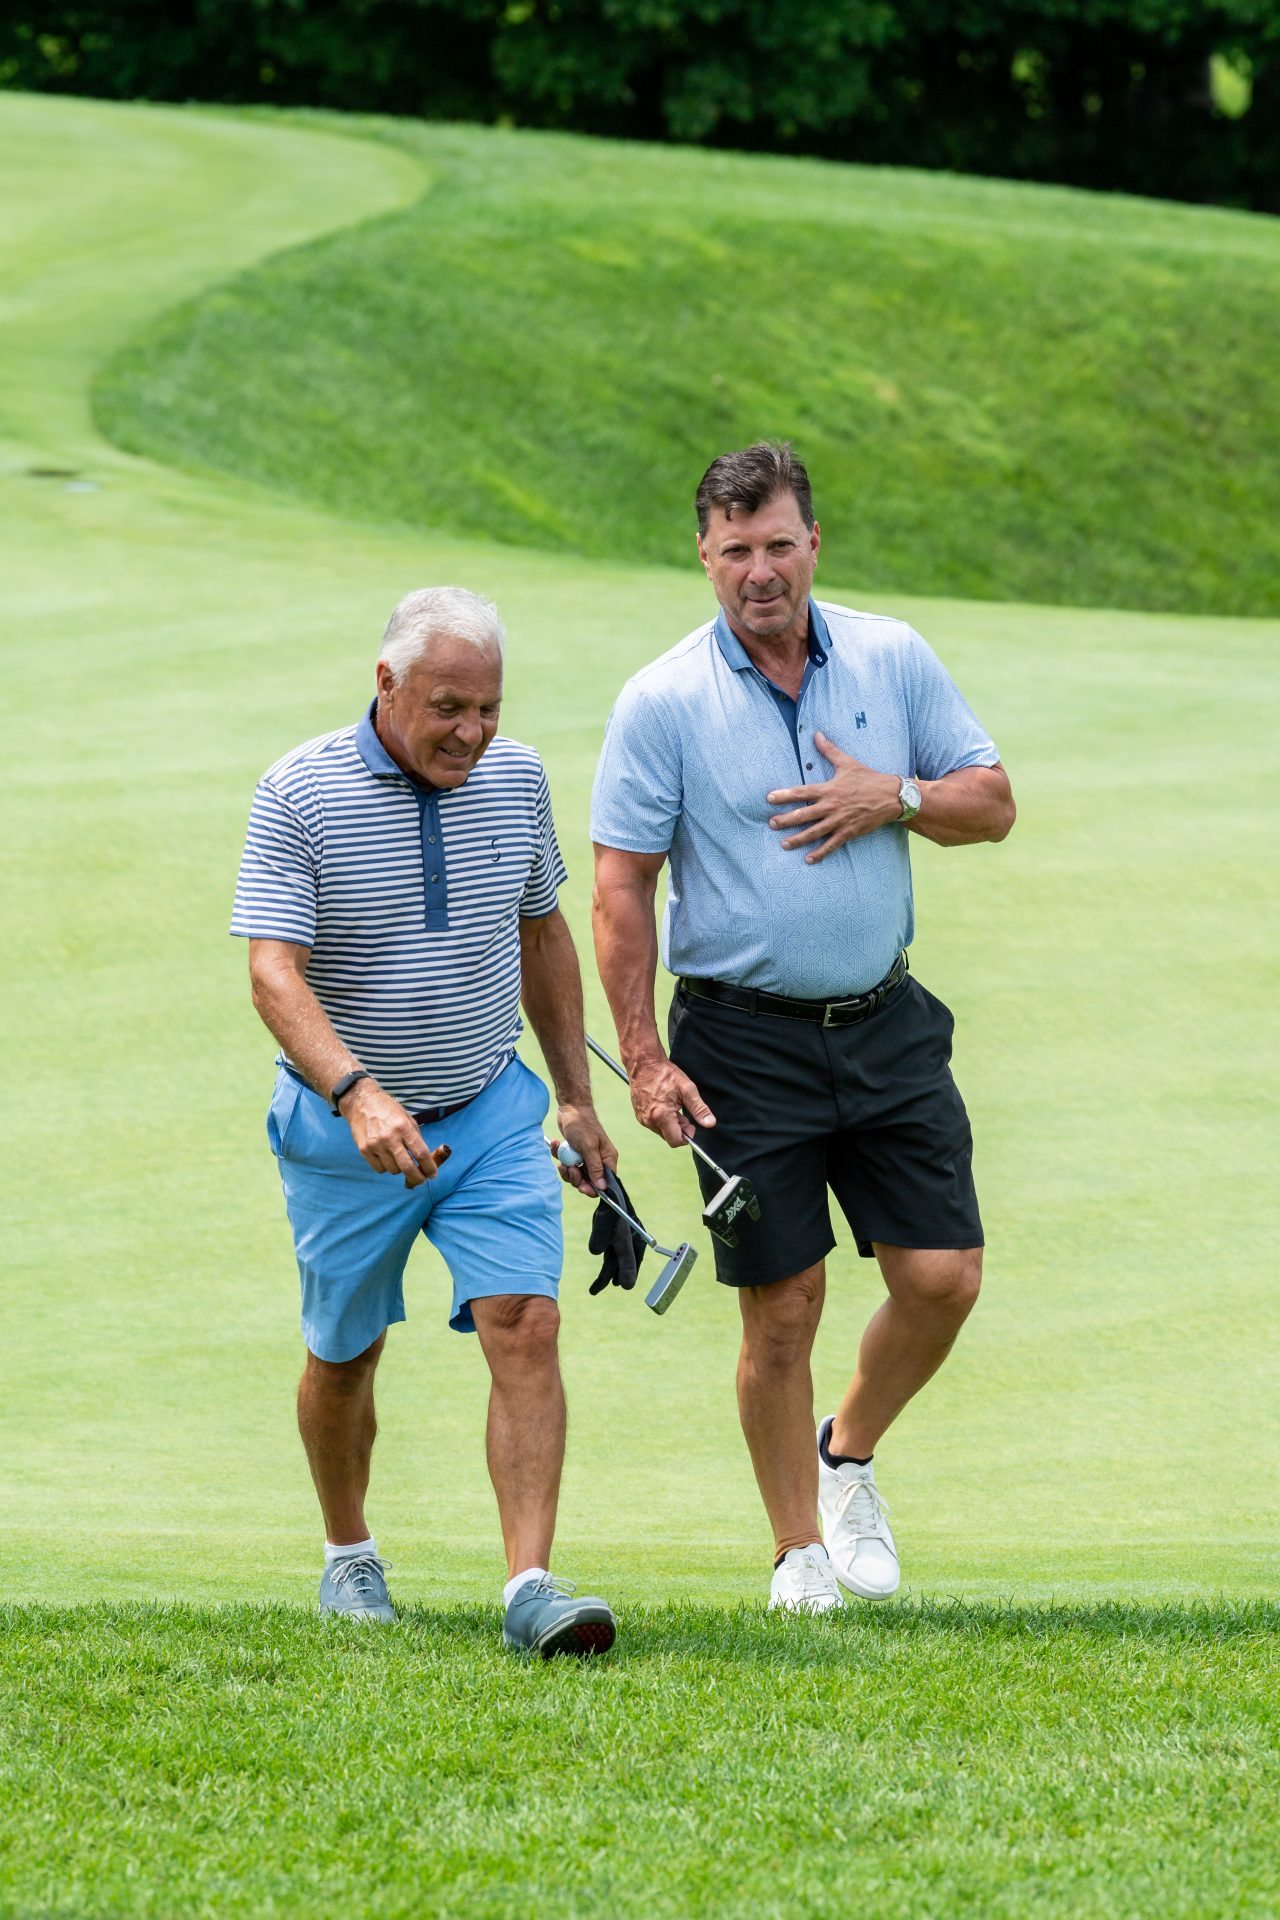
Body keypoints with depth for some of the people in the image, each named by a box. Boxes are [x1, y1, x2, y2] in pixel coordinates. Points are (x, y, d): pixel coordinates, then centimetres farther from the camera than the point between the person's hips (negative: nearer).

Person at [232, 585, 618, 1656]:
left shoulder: (516, 778, 0)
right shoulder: (300, 794, -16)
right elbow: (274, 970, -23)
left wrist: (578, 1098, 14)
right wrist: (358, 1094, -38)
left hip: (492, 1113, 3)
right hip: (345, 1127, -2)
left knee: (527, 1330, -14)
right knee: (345, 1356, 12)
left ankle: (531, 1589, -19)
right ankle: (349, 1557, 36)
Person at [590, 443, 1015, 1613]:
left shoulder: (892, 660, 3)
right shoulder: (663, 702, -7)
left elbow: (992, 804, 9)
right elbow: (621, 887, -5)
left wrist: (896, 798, -11)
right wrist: (642, 1058, -10)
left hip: (886, 1024, 3)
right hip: (743, 1042, -3)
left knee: (943, 1276, -2)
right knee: (784, 1310, -2)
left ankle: (850, 1455, 25)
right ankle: (798, 1548, 13)